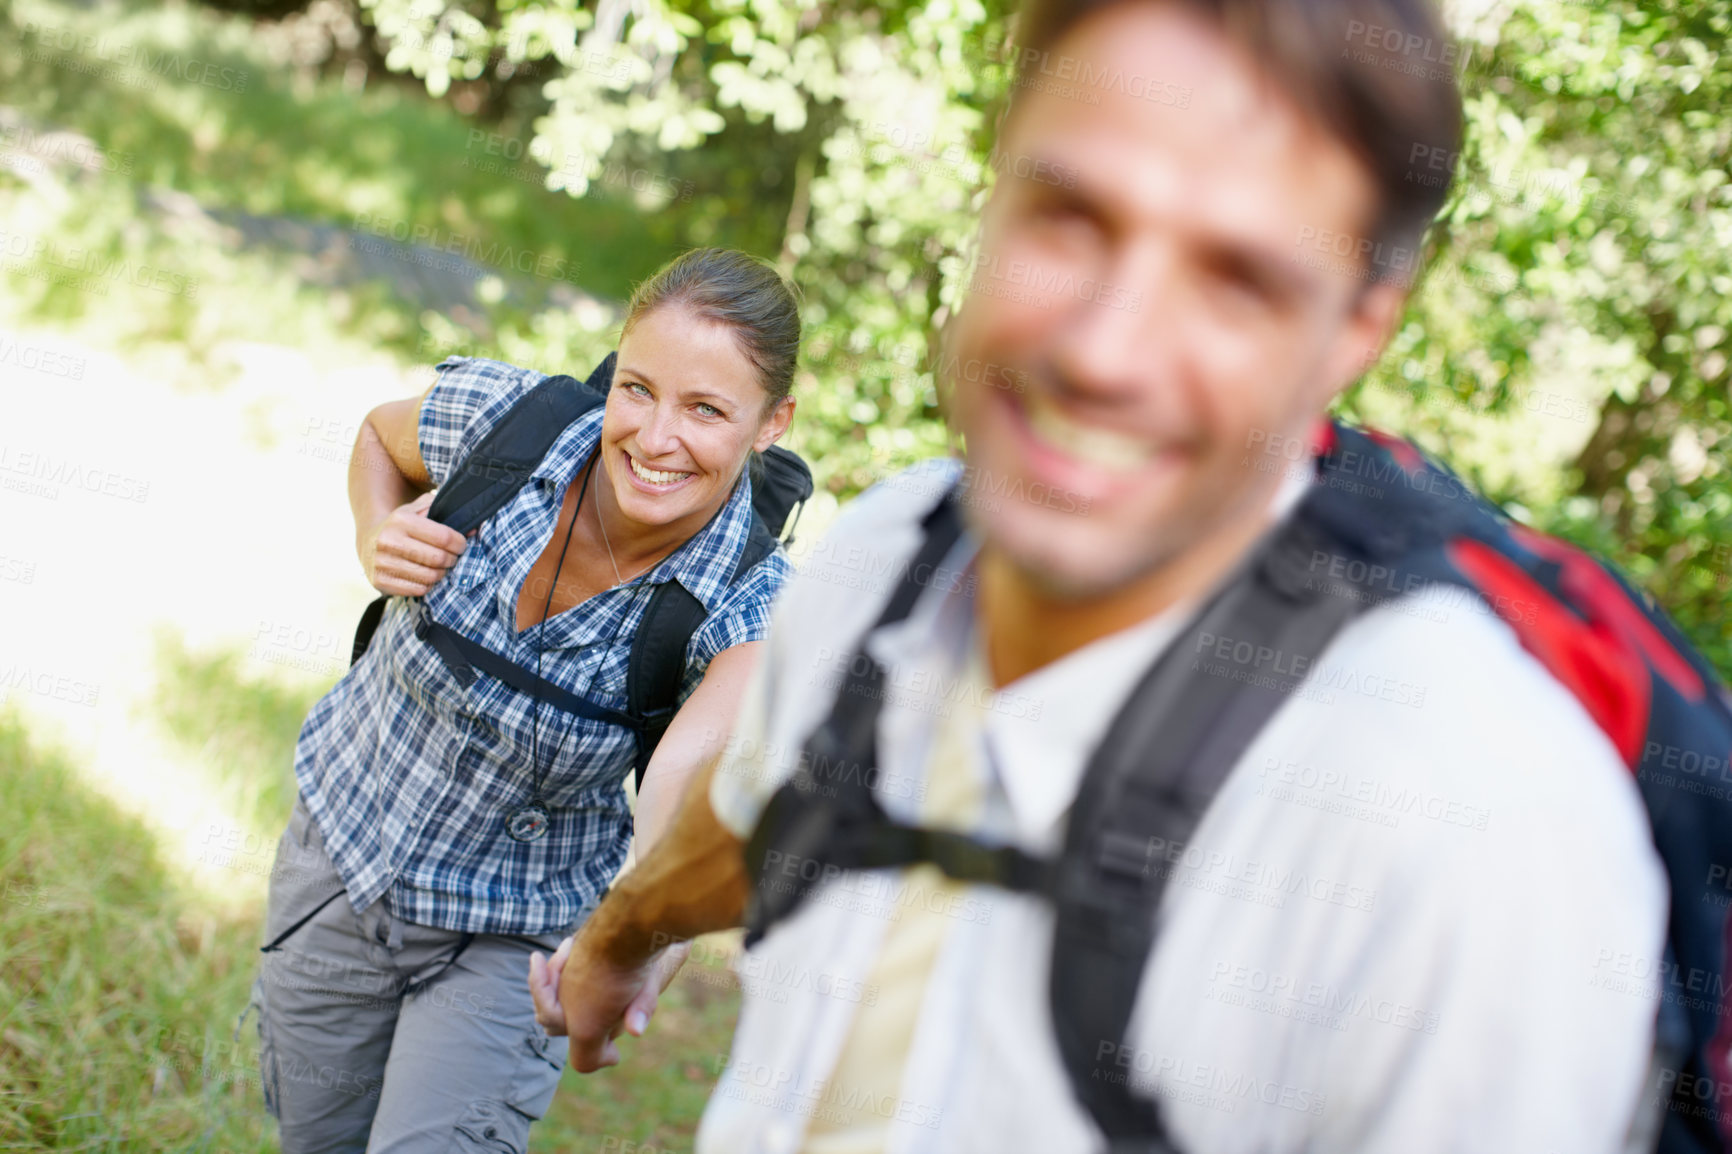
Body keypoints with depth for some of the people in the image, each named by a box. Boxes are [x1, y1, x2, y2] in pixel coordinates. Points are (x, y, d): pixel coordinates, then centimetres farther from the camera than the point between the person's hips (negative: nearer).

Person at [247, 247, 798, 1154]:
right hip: (342, 849, 3)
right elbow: (380, 437, 4)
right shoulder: (503, 417, -20)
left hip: (514, 934, -3)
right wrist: (376, 543, -17)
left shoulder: (749, 604, -27)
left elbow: (695, 760, -47)